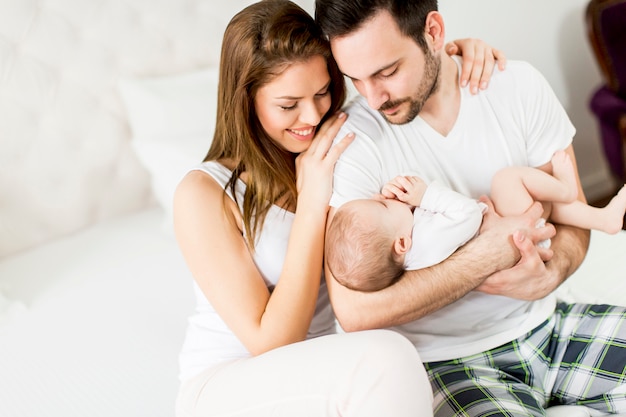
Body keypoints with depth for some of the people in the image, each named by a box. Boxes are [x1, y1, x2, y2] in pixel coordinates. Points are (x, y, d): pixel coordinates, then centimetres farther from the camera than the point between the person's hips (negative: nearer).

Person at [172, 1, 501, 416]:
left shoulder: (335, 151, 0)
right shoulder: (204, 193, -16)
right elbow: (269, 343, -18)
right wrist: (312, 203, -22)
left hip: (319, 380, 5)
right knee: (386, 359, -33)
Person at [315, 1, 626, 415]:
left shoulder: (518, 86, -3)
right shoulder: (351, 141, -16)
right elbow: (354, 310, -21)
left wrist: (550, 273, -18)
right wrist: (488, 253, -23)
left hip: (544, 322, 5)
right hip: (450, 361, -4)